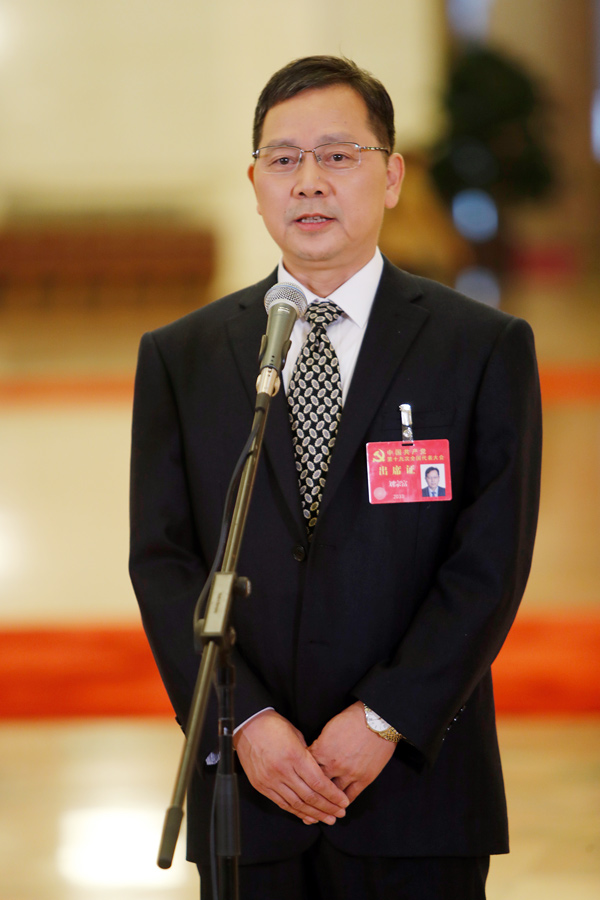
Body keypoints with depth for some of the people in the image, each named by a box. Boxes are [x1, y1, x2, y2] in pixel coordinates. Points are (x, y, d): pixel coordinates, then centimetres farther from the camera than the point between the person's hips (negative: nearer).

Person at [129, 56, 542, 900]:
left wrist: (384, 720, -12)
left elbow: (492, 561, -4)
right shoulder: (180, 356, 9)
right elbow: (163, 560, 3)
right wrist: (244, 720, -10)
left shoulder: (485, 347, 2)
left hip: (418, 788, -1)